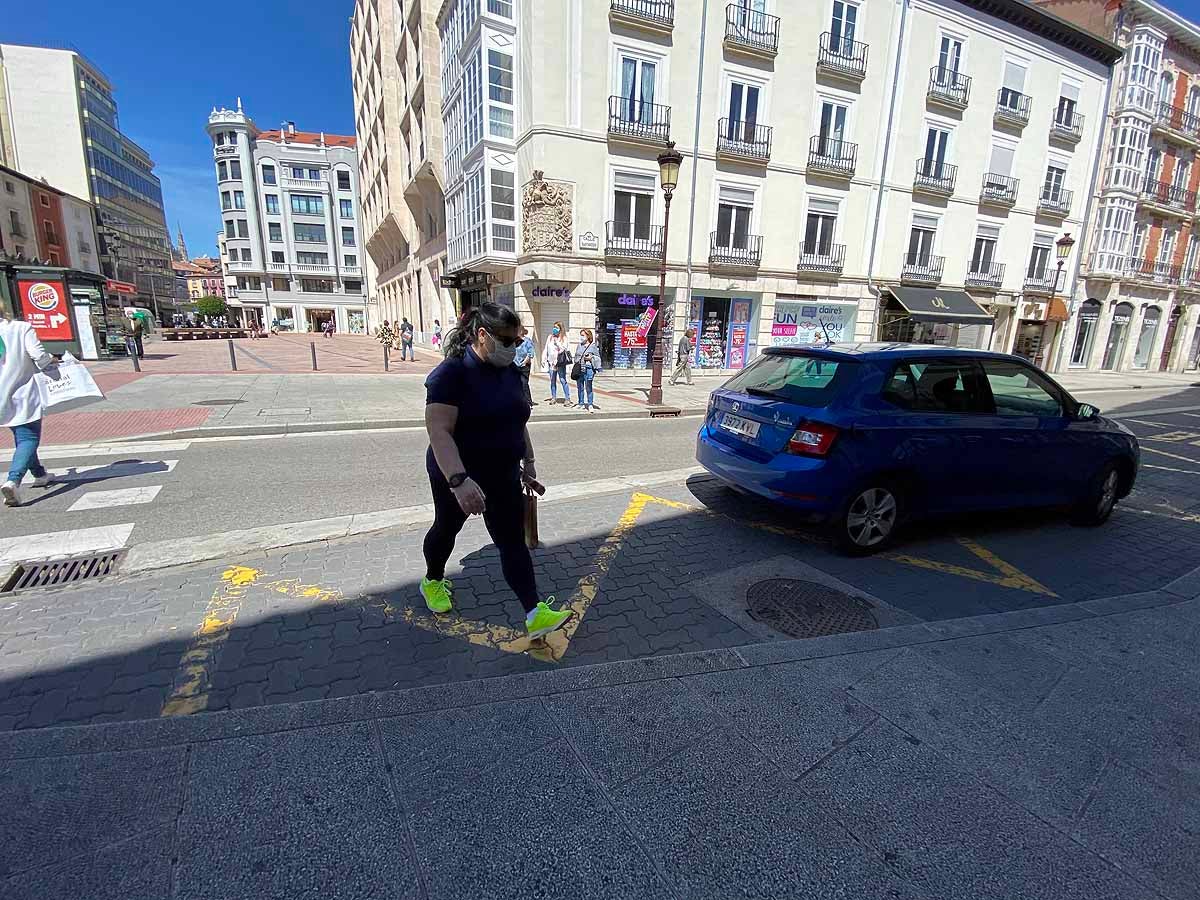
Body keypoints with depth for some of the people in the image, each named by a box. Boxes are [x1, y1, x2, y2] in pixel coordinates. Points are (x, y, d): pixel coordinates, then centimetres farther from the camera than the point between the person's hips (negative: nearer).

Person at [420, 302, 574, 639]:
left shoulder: (510, 371, 2)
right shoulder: (451, 373, -21)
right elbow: (439, 431, -29)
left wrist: (528, 461, 14)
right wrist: (459, 480, -39)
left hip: (503, 476, 5)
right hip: (456, 476, -5)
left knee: (513, 542, 2)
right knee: (447, 528, 19)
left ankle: (535, 614, 3)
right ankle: (433, 581, 47)